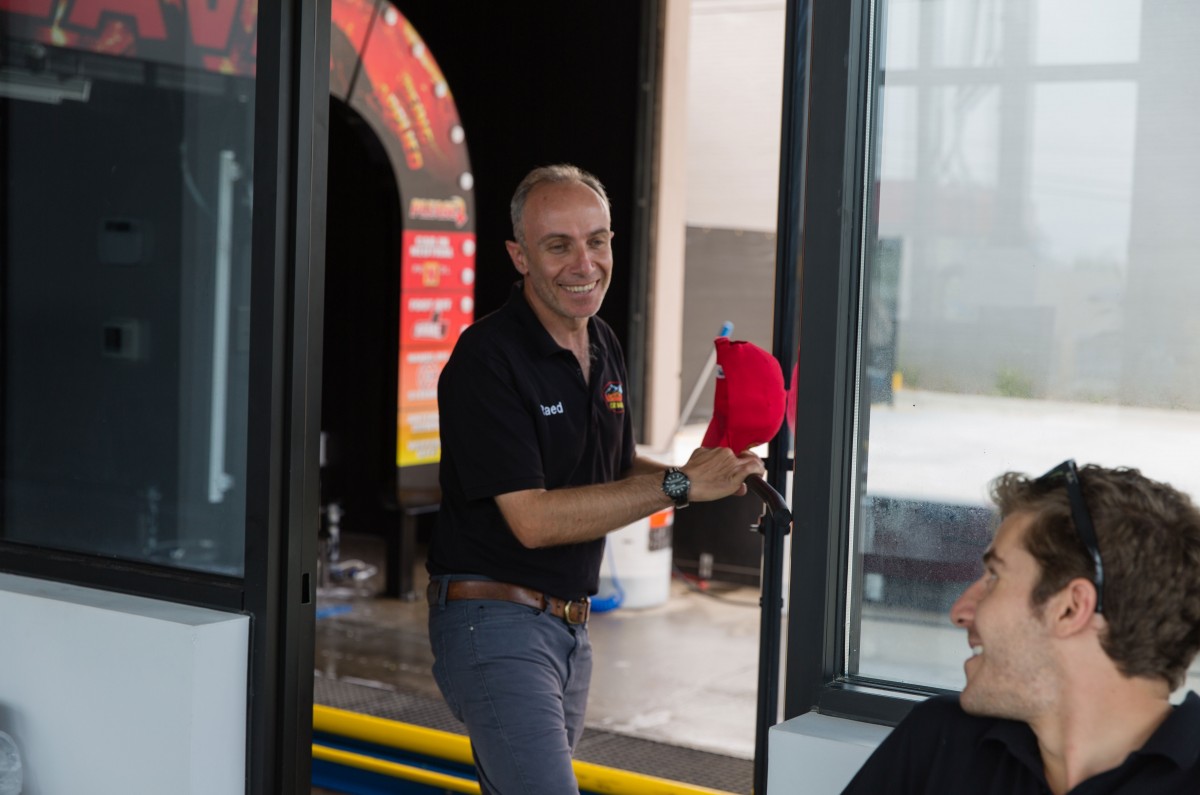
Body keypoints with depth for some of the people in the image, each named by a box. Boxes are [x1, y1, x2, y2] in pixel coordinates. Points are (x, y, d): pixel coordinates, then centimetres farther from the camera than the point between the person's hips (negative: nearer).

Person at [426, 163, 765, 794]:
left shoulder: (603, 347, 9)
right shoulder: (487, 359, -17)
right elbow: (534, 519, -23)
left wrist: (705, 473, -2)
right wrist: (679, 485, -21)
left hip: (570, 624, 8)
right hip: (495, 620, -8)